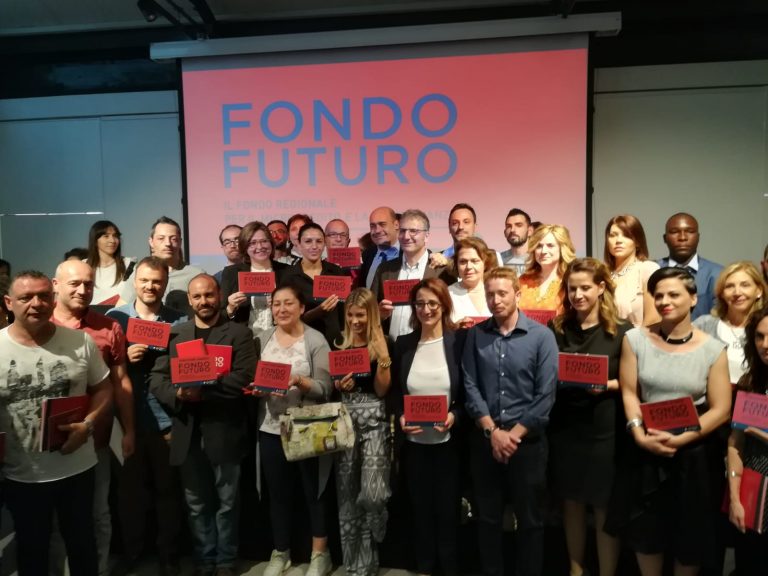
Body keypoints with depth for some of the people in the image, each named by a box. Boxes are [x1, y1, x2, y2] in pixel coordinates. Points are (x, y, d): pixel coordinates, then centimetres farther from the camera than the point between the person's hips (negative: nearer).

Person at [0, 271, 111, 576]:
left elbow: (103, 389, 1)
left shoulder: (80, 342, -7)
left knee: (82, 540, 20)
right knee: (31, 546, 22)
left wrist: (87, 425, -15)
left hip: (77, 467, 1)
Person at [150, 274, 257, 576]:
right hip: (187, 432, 3)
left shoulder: (239, 333, -1)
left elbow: (244, 378, -13)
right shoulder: (174, 333, 10)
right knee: (197, 504, 15)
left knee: (226, 502, 11)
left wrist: (204, 389, -21)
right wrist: (178, 394, -16)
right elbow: (156, 379, 4)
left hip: (224, 431, -3)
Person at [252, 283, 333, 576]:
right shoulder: (262, 338, 3)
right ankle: (280, 552, 36)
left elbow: (325, 389, -13)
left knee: (314, 491, 11)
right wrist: (255, 388, -14)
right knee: (277, 493, 17)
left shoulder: (316, 340, -8)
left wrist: (300, 381, -29)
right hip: (271, 428, 4)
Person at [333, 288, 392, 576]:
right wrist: (339, 385, -9)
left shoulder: (382, 345, 0)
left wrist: (383, 362, -17)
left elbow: (381, 391, -4)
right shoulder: (340, 344, 8)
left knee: (372, 494, -12)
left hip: (373, 419, -3)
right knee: (347, 494, 7)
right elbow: (331, 384, 12)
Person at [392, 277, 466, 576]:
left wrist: (455, 415, -19)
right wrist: (400, 417, -10)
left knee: (449, 508, 11)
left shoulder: (460, 340, -6)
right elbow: (395, 392, 7)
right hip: (414, 442, 3)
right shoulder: (403, 343, 3)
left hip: (449, 441, -2)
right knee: (420, 508, 16)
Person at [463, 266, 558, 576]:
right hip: (485, 439, 2)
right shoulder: (475, 335, 1)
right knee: (487, 517, 14)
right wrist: (493, 431, -11)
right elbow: (470, 387, -2)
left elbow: (546, 395, -10)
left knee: (530, 519, 12)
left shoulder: (541, 336, -7)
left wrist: (514, 434, -12)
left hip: (528, 441, -2)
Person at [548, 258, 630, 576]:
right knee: (571, 503, 15)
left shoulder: (622, 331, -4)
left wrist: (606, 385, -19)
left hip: (604, 429, -3)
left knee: (605, 509, 6)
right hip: (564, 426, 3)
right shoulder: (556, 328, 6)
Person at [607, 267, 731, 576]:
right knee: (646, 529, 15)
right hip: (646, 451, 1)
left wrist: (680, 440, -18)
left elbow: (720, 409, -8)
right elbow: (629, 392, -3)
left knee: (691, 534, 14)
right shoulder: (635, 339, -3)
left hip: (694, 454, -1)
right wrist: (640, 435, -16)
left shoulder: (712, 349, -7)